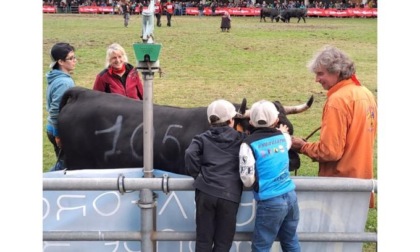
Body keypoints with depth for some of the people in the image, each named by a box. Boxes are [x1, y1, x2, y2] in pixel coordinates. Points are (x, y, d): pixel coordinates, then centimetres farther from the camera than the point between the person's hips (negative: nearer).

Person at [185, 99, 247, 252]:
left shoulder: (202, 138, 9)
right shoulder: (241, 139, 10)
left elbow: (190, 155, -6)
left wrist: (198, 175, 7)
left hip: (205, 192, 1)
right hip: (230, 195, -1)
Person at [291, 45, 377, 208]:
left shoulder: (337, 100, -18)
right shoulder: (366, 94, 8)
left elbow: (330, 151, -20)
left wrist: (304, 147, -5)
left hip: (341, 180, -9)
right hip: (362, 178, 9)